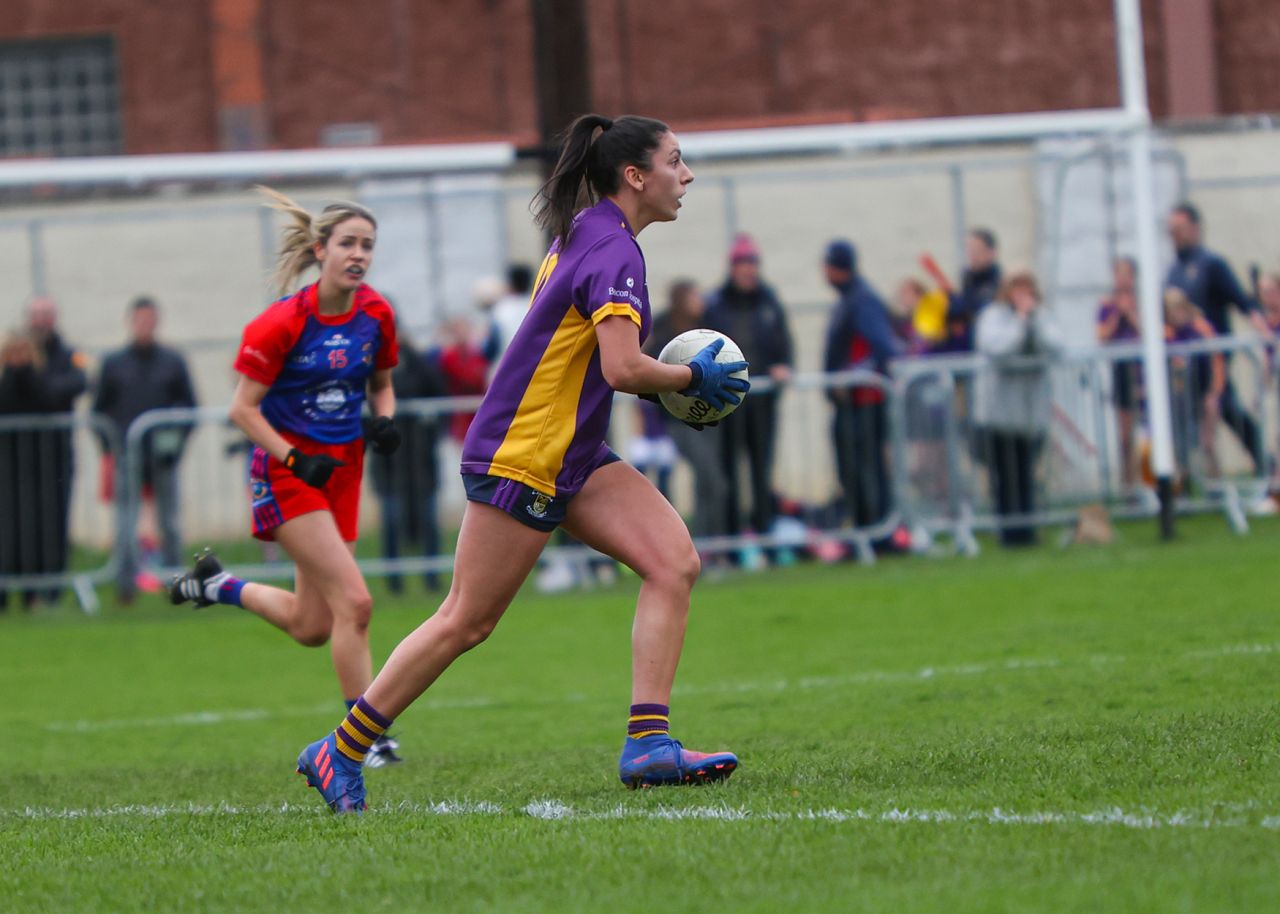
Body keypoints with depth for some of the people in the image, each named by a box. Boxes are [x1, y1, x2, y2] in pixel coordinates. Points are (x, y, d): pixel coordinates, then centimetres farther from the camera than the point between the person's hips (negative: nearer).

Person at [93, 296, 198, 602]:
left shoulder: (173, 362, 9)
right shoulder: (113, 363, 8)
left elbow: (190, 405, 10)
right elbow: (99, 408, 9)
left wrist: (178, 440, -5)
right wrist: (108, 448, -2)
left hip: (163, 457, 1)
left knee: (169, 522, 6)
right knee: (127, 522, -9)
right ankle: (126, 583, -12)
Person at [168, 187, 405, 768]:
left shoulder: (375, 315, -1)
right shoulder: (283, 323, -17)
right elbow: (242, 408, -12)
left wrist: (384, 420, -6)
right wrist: (297, 462, -19)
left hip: (342, 467, 6)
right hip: (285, 470, -6)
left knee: (311, 627, 10)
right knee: (353, 602, -18)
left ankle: (221, 586, 37)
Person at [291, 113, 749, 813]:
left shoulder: (584, 236, 13)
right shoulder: (614, 250, -17)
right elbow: (623, 368, -27)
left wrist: (662, 378, 12)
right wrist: (692, 378, -10)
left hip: (573, 458, 10)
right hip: (521, 459, -10)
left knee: (674, 563, -5)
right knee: (466, 622, -2)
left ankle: (648, 745, -9)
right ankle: (340, 754, 9)